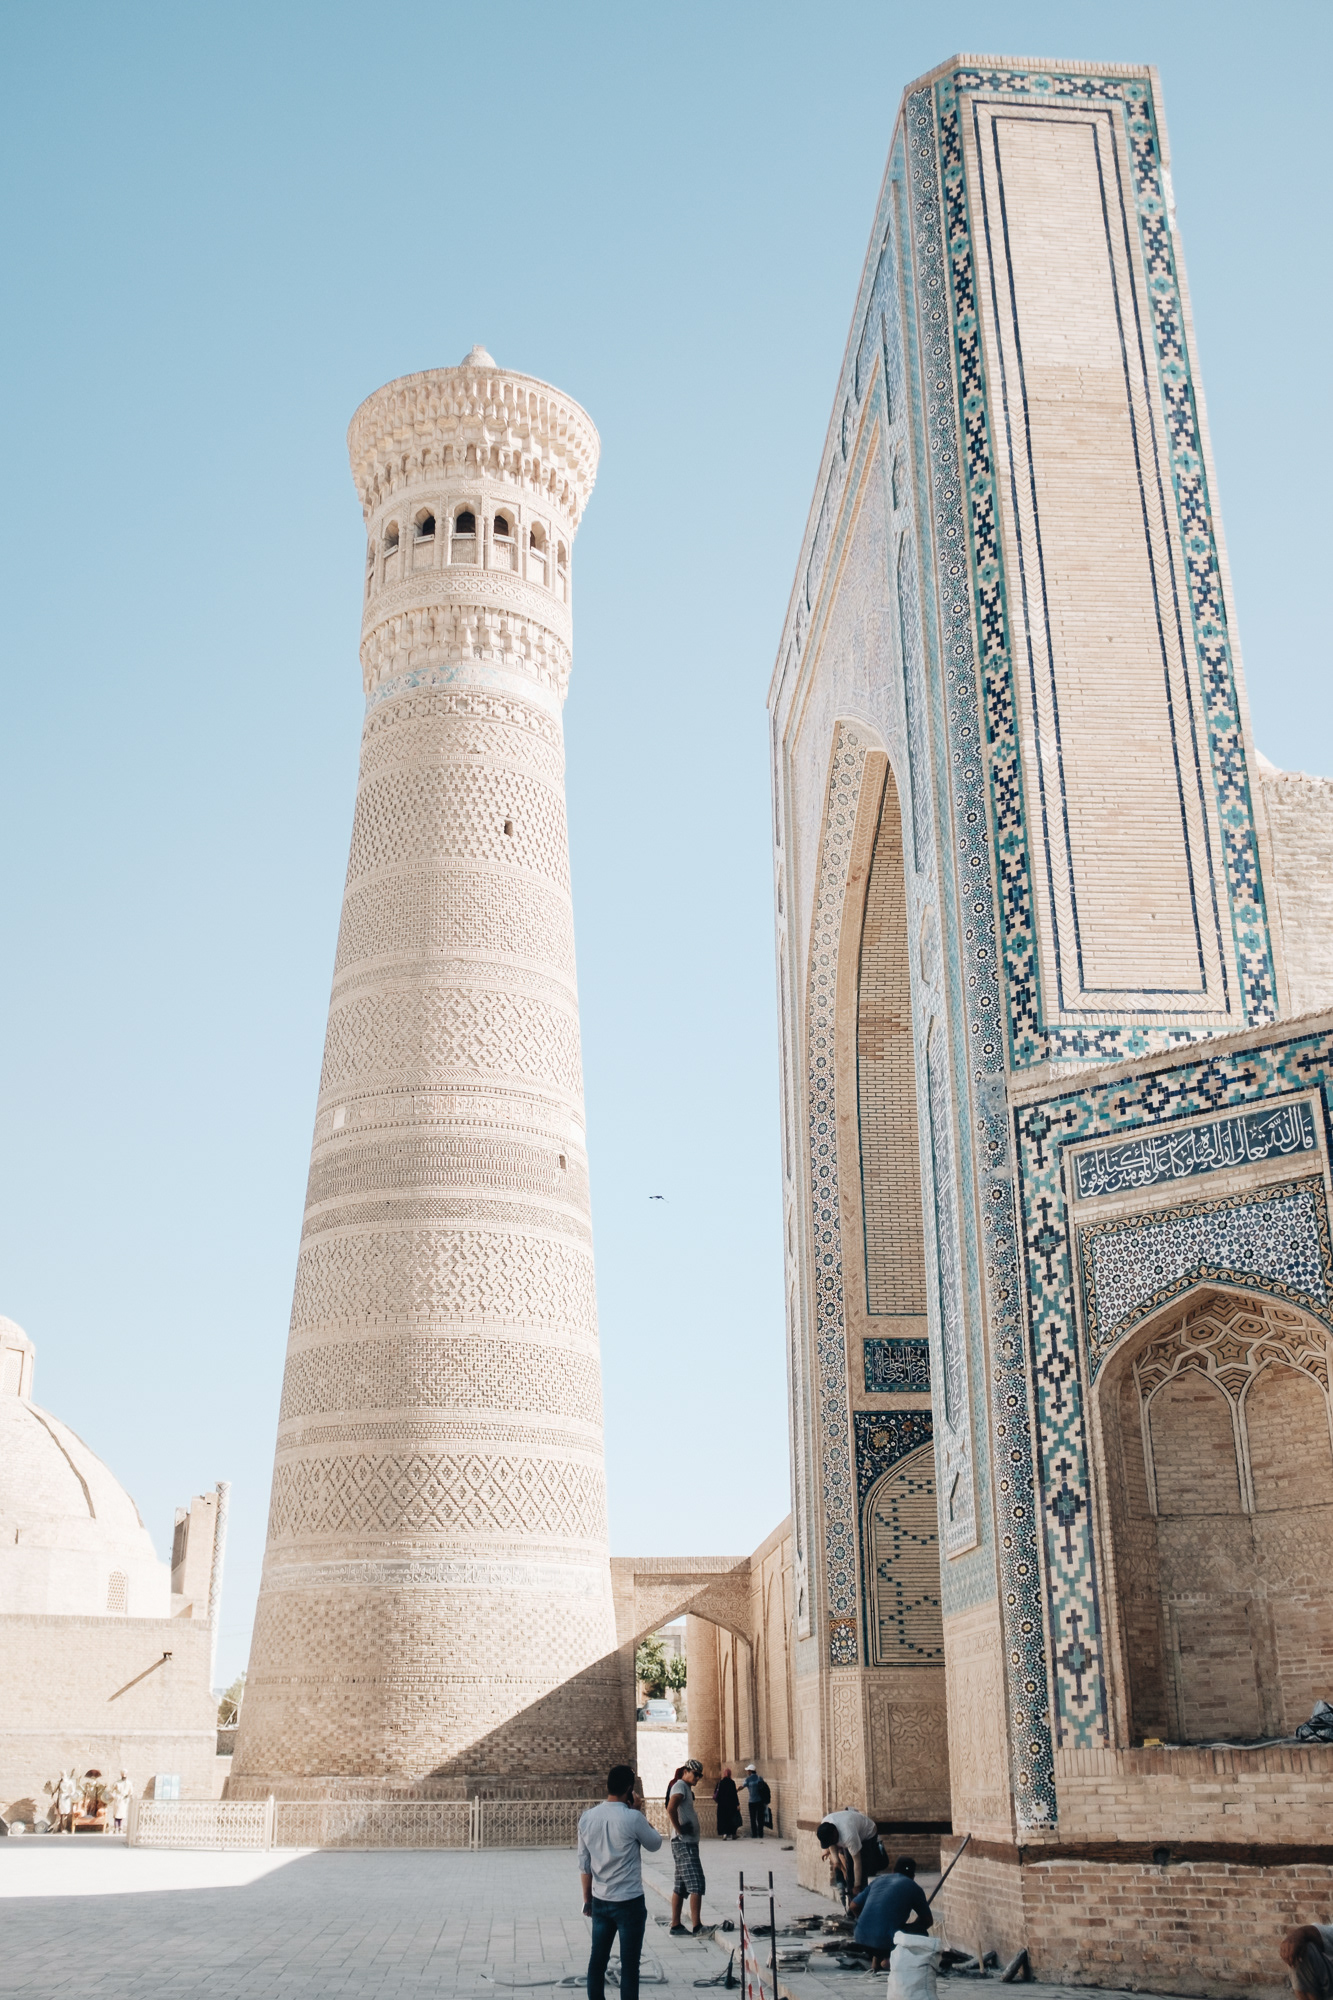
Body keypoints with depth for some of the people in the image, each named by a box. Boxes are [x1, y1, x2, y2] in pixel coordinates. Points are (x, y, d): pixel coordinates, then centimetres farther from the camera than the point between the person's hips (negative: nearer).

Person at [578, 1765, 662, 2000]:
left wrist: (587, 1898, 16)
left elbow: (584, 1864, 5)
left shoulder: (588, 1818, -2)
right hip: (629, 1902, -5)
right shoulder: (632, 1818, -17)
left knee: (597, 1960, 15)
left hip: (600, 1901, 5)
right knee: (629, 1965, 3)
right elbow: (655, 1844, 0)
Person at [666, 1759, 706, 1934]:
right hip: (684, 1843, -10)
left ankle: (676, 1926, 15)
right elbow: (671, 1808, -28)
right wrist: (679, 1829, -20)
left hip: (688, 1843, 10)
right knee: (696, 1884, -13)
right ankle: (696, 1926, -15)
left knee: (681, 1886, 11)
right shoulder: (680, 1786, -12)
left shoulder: (686, 1788, 19)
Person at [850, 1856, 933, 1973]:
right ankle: (890, 1958, 1)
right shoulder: (913, 1887, 9)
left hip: (861, 1937, 6)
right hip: (887, 1940, -5)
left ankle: (876, 1959, 15)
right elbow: (928, 1920, 14)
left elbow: (854, 1906, 19)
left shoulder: (878, 1880, 19)